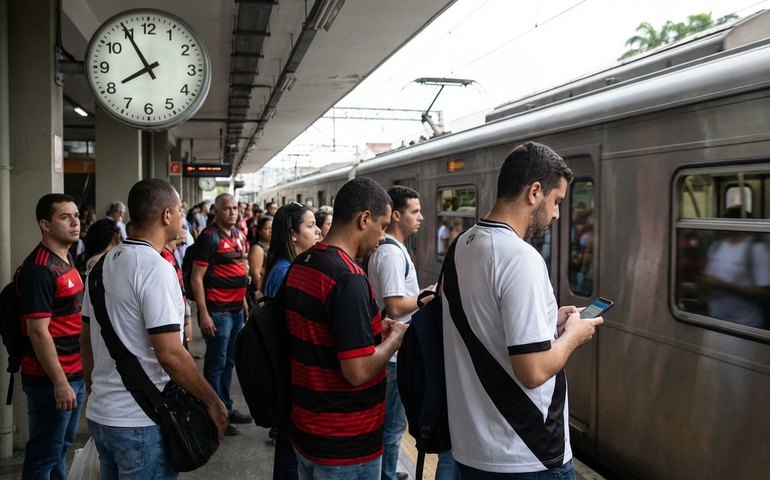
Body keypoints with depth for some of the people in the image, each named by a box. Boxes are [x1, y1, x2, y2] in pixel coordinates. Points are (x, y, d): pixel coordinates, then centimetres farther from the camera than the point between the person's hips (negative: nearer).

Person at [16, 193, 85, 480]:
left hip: (74, 373, 9)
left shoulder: (66, 260, 10)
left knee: (62, 446, 20)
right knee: (44, 454, 5)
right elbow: (38, 332, -22)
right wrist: (59, 382, -21)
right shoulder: (39, 269, -19)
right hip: (51, 379, -9)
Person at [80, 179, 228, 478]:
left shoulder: (104, 263, 6)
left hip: (100, 413, 8)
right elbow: (169, 354, -23)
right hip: (140, 421, -8)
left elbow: (86, 339, 14)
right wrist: (213, 402, -14)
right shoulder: (156, 268, -19)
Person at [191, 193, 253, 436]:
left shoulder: (236, 234, 11)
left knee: (229, 361, 16)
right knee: (216, 363, 1)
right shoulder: (208, 237, -12)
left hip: (236, 309, 8)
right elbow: (197, 278, -15)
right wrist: (203, 314, -18)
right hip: (217, 311, -8)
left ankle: (227, 408, 28)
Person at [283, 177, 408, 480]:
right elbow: (358, 371, -26)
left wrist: (372, 327, 10)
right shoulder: (349, 278, -25)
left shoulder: (300, 265, 3)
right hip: (346, 445, -8)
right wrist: (395, 337, -10)